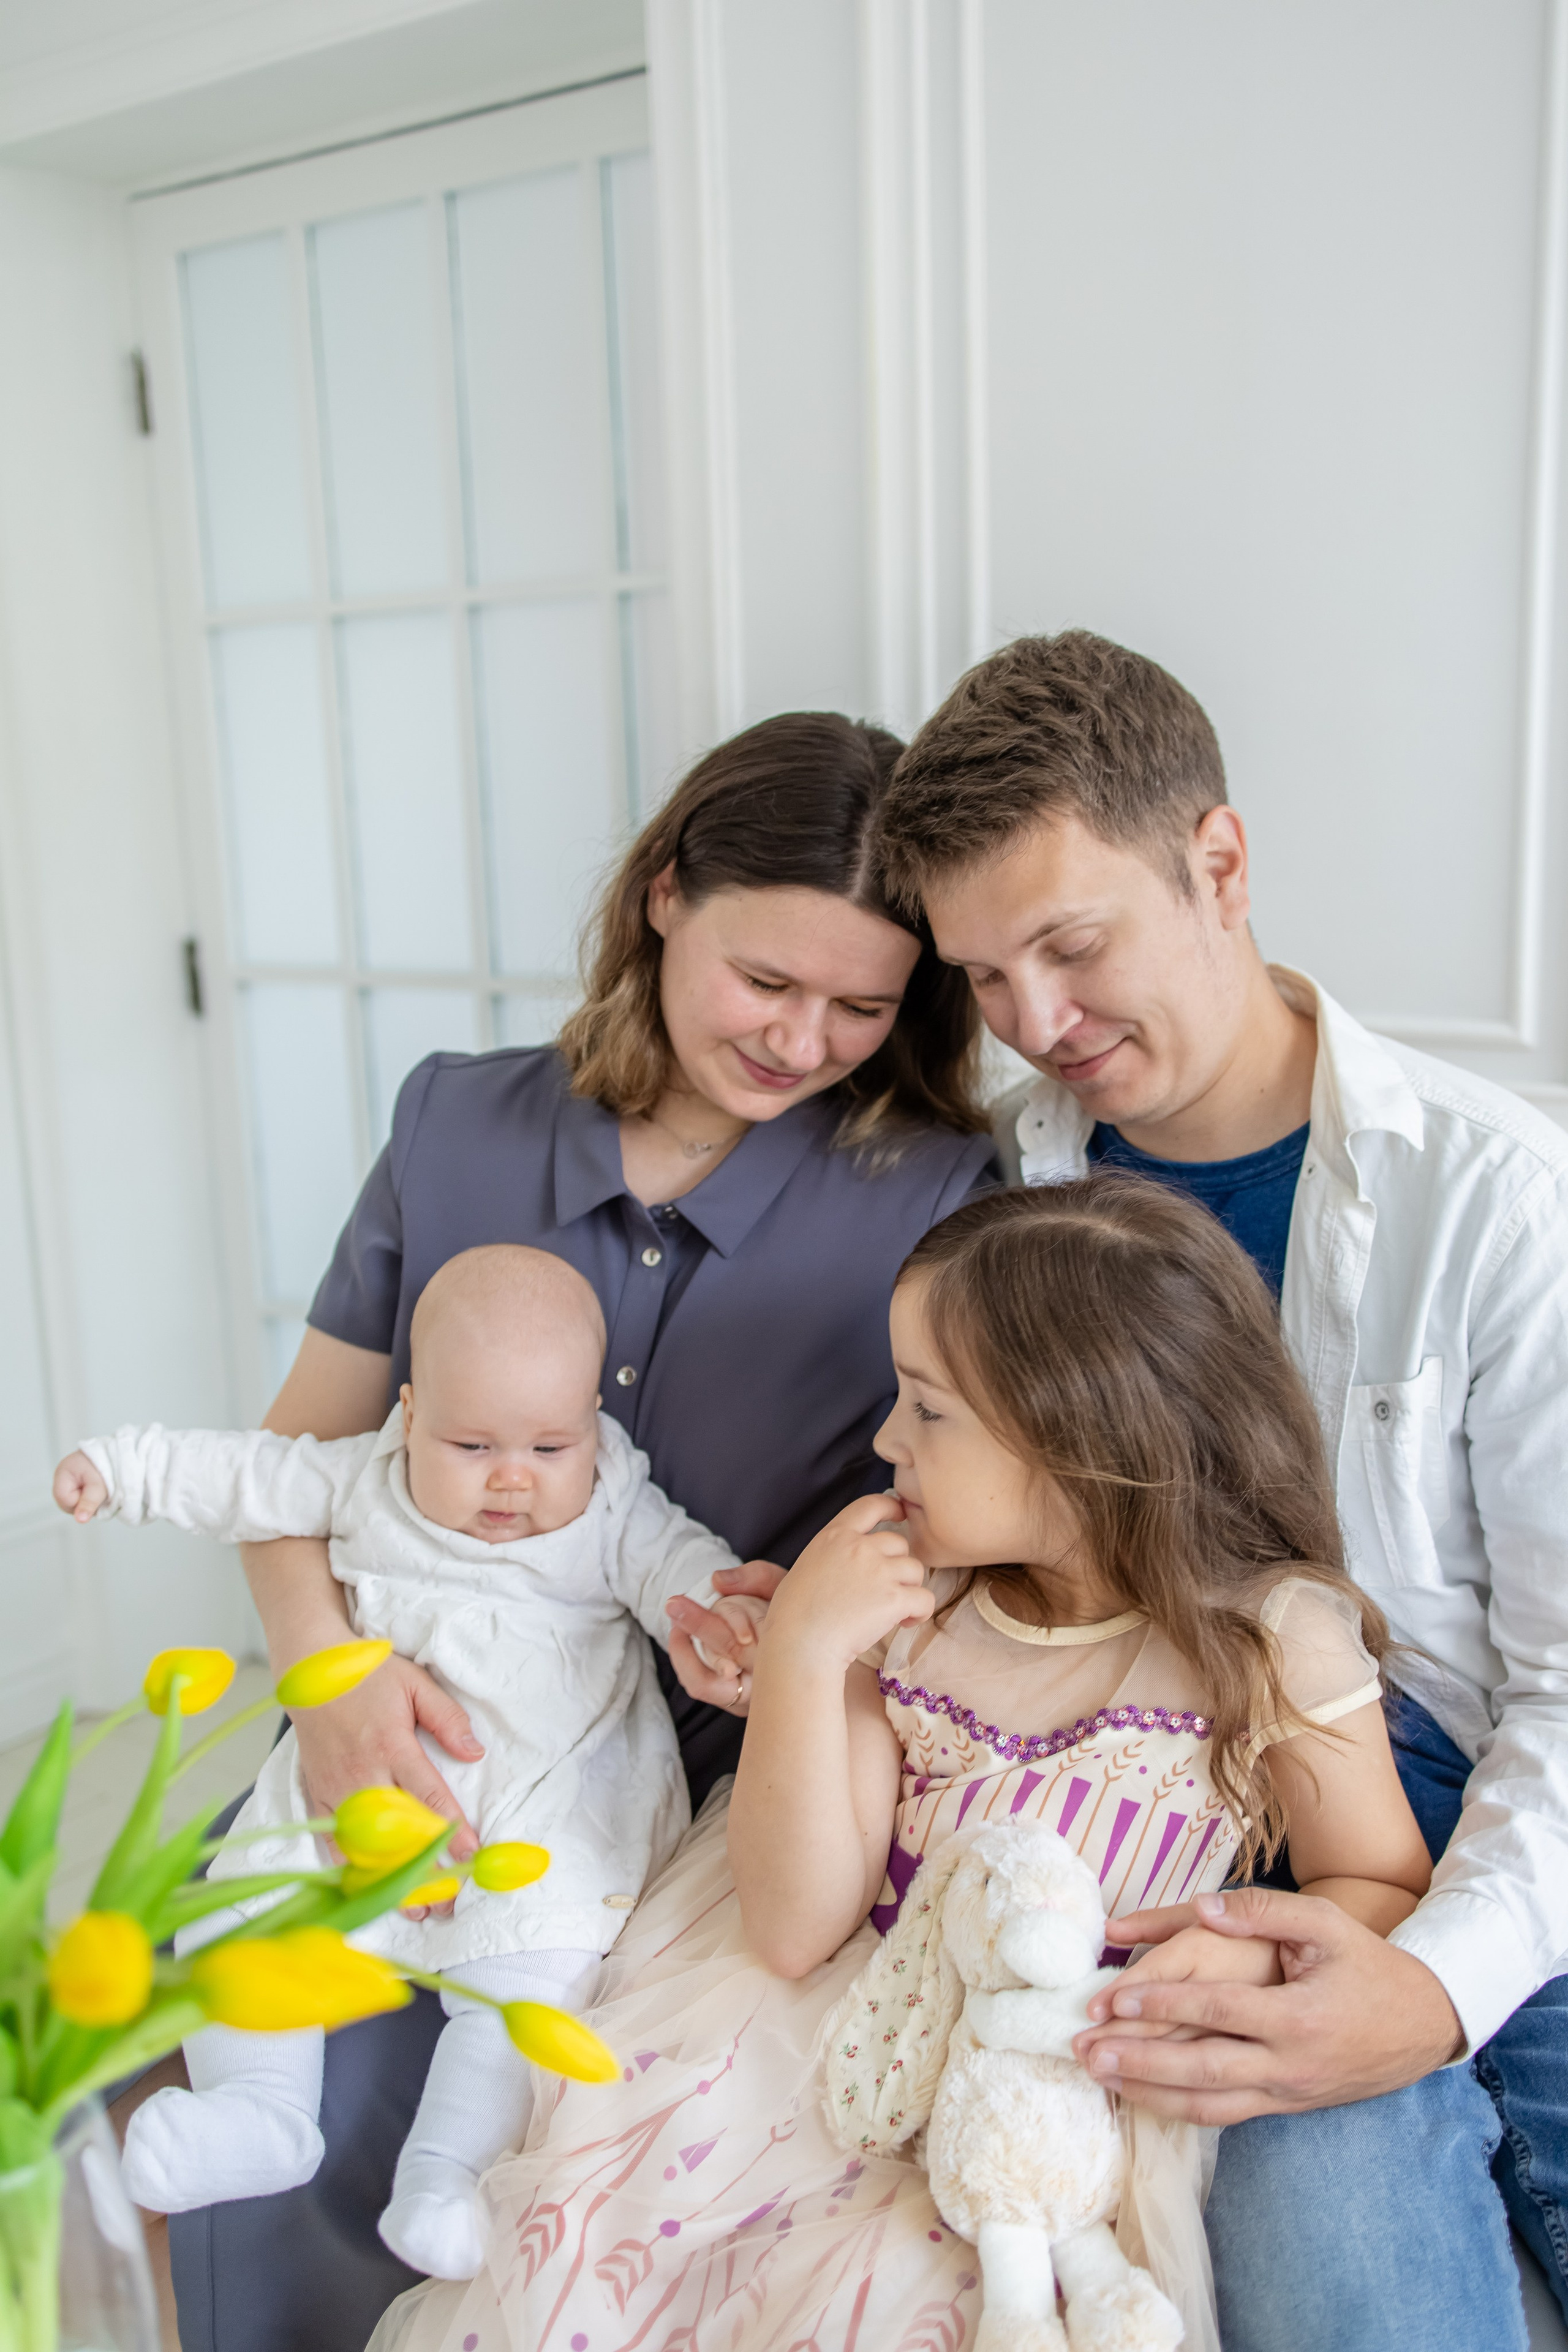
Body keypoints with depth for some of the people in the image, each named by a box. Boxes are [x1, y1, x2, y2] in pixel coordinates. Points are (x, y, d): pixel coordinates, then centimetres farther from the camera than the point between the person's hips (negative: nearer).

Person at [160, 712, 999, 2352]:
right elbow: (304, 1444, 6)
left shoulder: (940, 1199, -7)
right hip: (412, 1776, 3)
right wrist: (323, 1665, -12)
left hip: (719, 1805, -2)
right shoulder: (457, 1122, 1)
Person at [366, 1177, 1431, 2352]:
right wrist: (799, 1651, -17)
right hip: (841, 2027, 3)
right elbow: (793, 1932, -7)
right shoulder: (909, 1611, -4)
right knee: (578, 2240, -13)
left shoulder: (1278, 1639, -12)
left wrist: (1262, 1954, -22)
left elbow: (1385, 1889, 1)